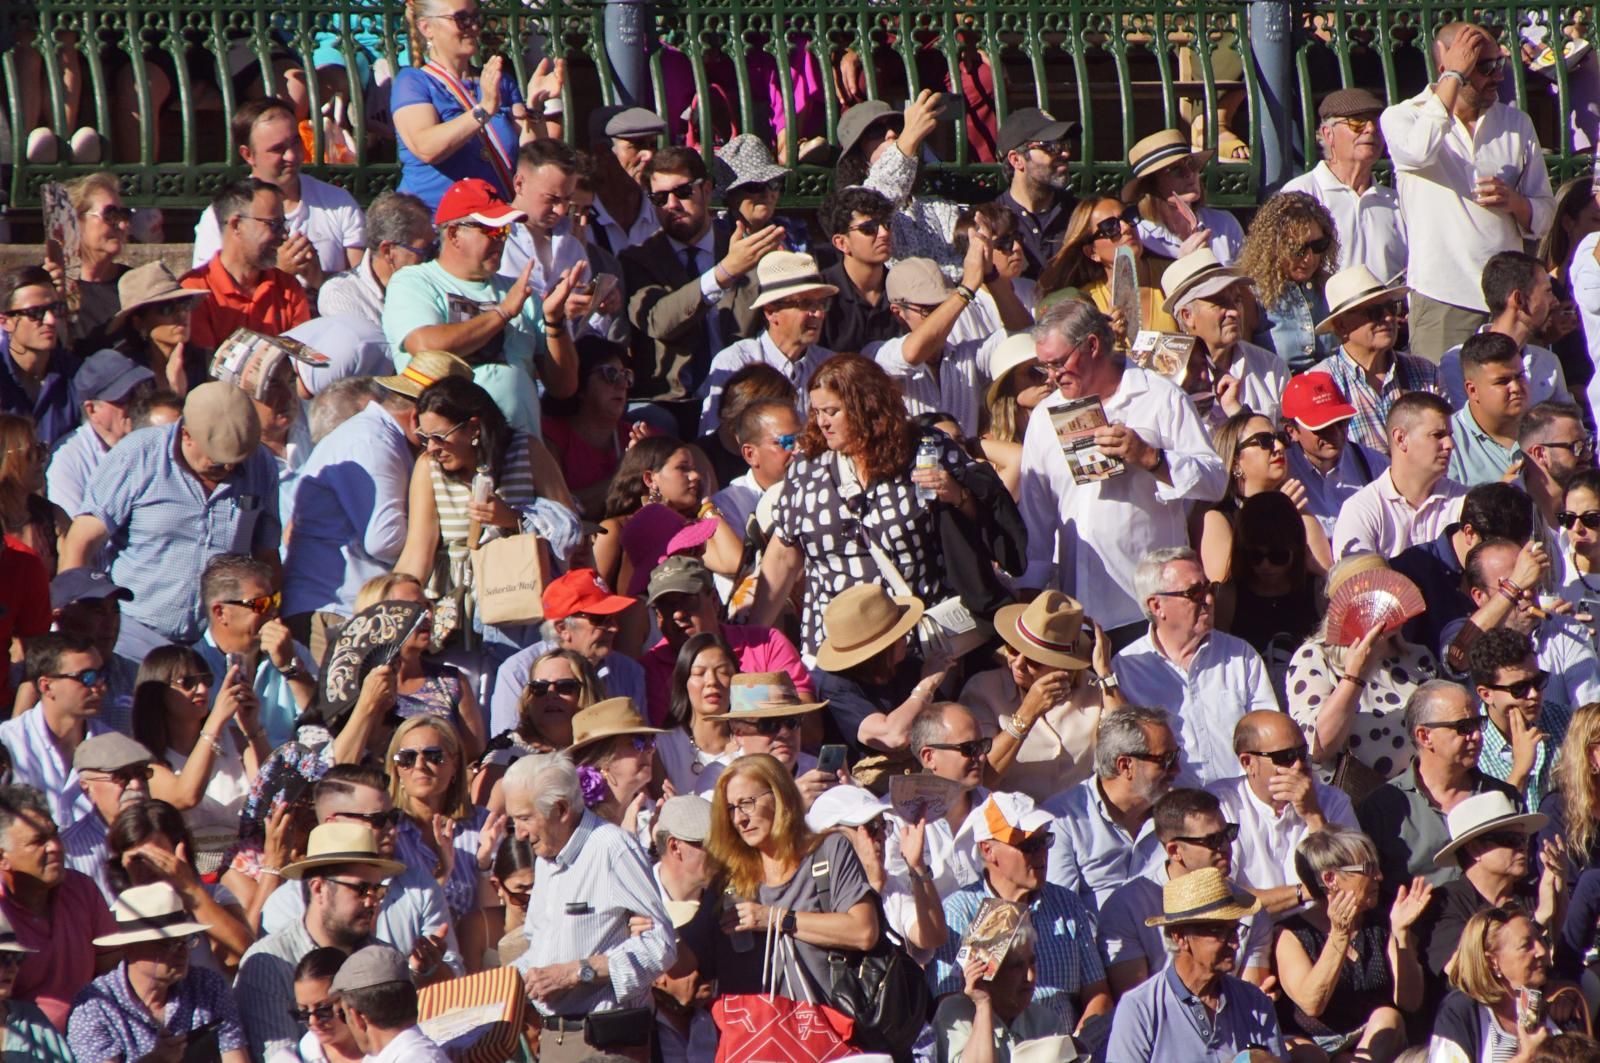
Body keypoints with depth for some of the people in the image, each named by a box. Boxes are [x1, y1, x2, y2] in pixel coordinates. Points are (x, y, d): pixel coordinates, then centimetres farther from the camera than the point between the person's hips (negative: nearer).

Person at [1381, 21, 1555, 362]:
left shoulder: (1517, 125, 13)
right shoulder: (1403, 117, 2)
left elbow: (1544, 217, 15)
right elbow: (1417, 153, -24)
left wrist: (1515, 203, -9)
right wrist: (1455, 76, -16)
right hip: (1442, 299, -4)